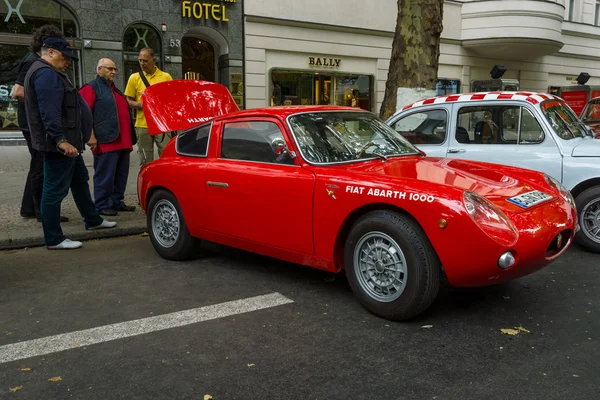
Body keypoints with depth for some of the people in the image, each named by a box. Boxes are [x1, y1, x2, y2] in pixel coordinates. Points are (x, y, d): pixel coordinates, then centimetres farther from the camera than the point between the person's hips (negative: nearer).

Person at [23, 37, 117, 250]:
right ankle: (54, 239, 0)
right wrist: (60, 140, -30)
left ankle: (93, 220, 37)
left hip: (68, 142, 12)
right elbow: (49, 111, -26)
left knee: (80, 180, 22)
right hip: (59, 145, -12)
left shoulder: (51, 73, 20)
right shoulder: (46, 74, -16)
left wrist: (86, 136, 24)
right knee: (55, 190, -6)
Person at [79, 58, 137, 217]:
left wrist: (129, 138, 22)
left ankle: (117, 202, 20)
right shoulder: (91, 88, -1)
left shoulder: (114, 89, 25)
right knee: (105, 176, -6)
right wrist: (91, 136, -19)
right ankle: (102, 206, 2)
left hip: (122, 141, 8)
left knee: (121, 174, 11)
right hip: (106, 141, -8)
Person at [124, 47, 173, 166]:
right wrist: (140, 105, -12)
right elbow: (128, 101, 6)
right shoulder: (134, 78, 6)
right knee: (145, 162, 8)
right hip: (142, 125, 1)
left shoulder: (166, 77, 5)